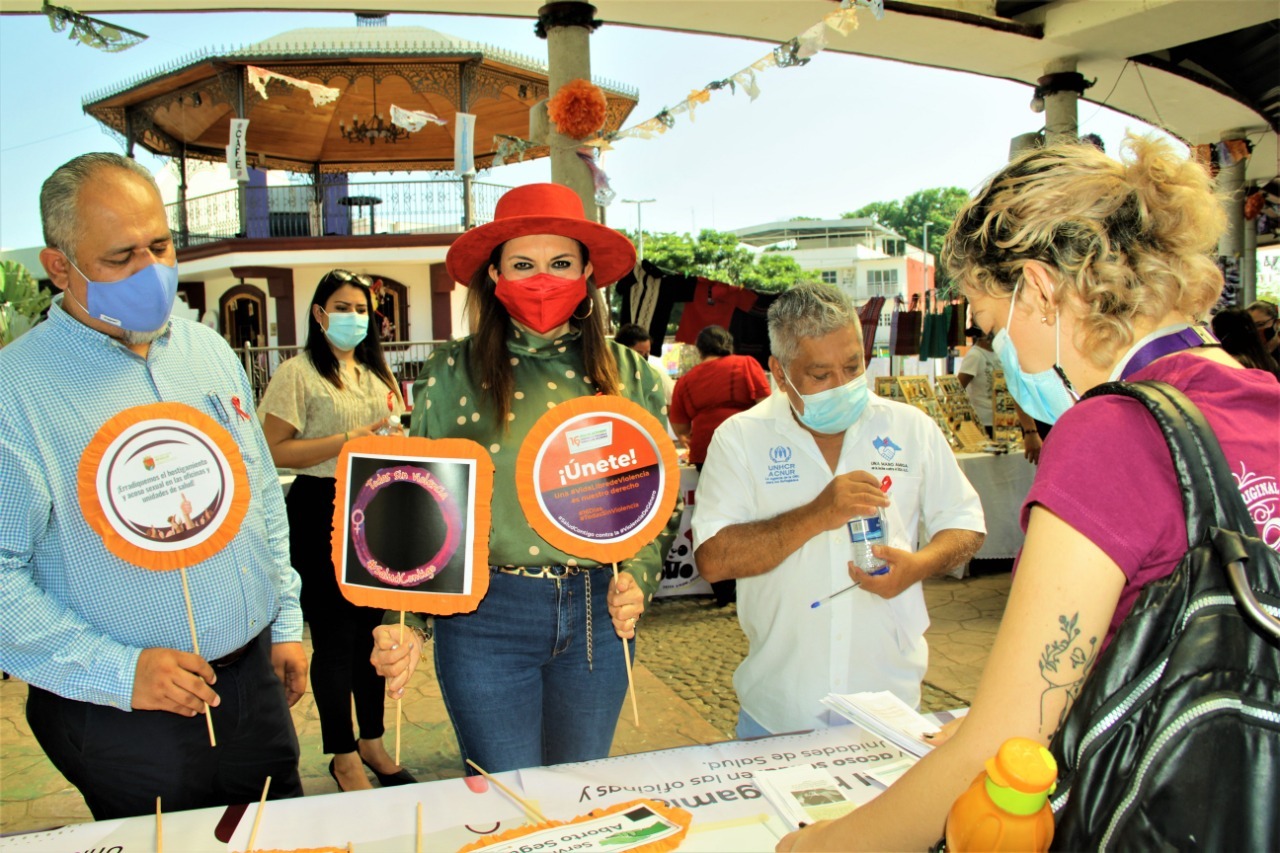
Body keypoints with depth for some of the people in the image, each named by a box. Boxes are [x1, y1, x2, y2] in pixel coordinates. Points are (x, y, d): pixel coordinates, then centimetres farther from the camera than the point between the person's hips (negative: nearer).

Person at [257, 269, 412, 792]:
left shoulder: (376, 374, 14)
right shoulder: (298, 373, -7)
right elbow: (276, 451, -15)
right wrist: (348, 440, -20)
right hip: (321, 513, -6)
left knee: (373, 628, 15)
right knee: (334, 636, 2)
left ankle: (372, 742, 31)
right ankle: (343, 757, 18)